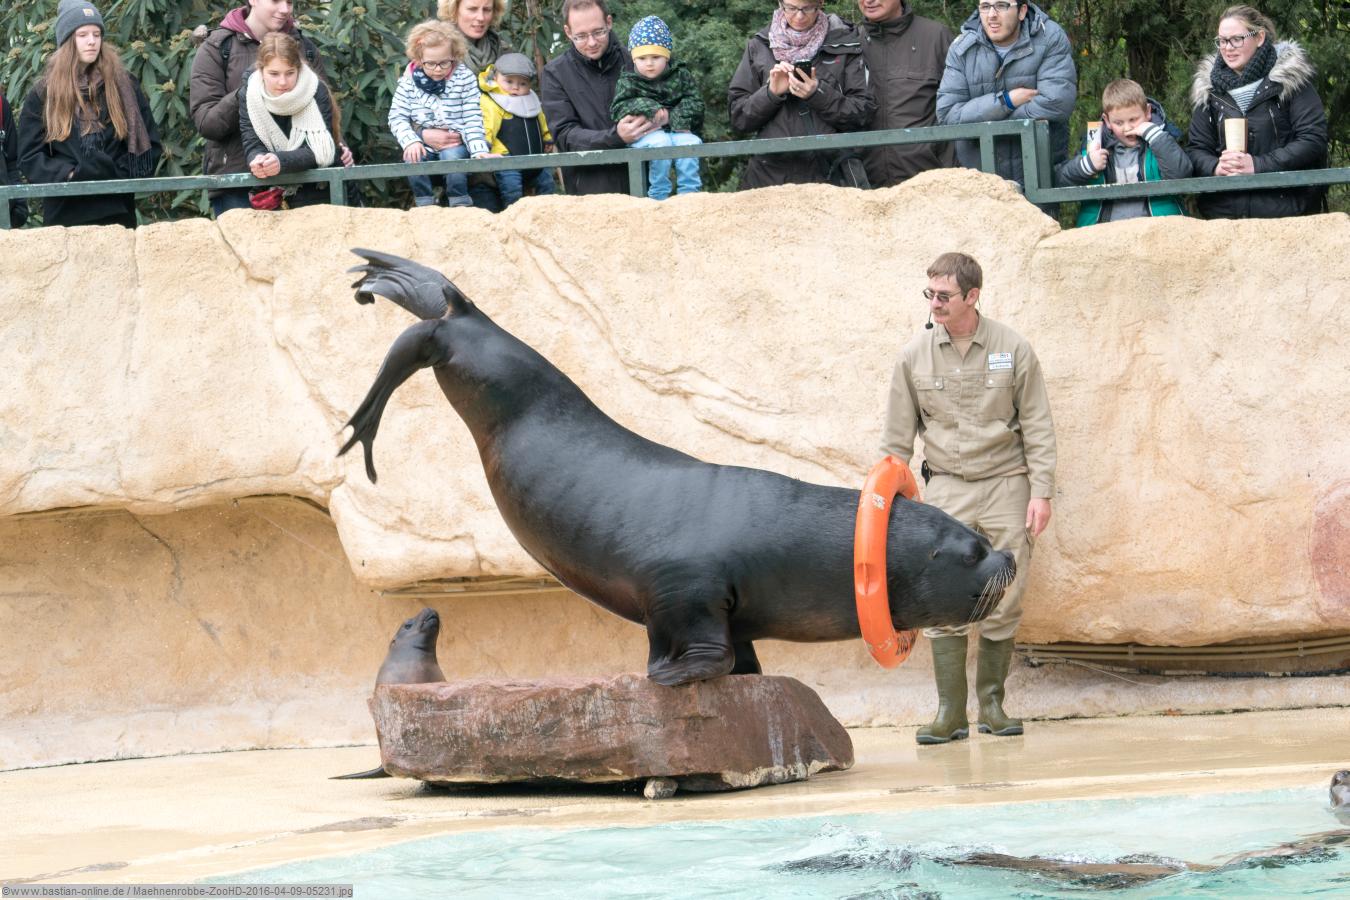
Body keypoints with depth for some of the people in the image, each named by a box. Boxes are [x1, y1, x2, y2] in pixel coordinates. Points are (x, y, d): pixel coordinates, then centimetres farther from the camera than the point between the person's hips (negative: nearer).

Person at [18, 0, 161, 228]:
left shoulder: (124, 85, 7)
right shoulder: (43, 94, 5)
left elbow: (147, 144, 9)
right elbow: (29, 156, 2)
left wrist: (124, 175, -8)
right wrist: (69, 175, -15)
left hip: (117, 211, 1)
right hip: (65, 212, -1)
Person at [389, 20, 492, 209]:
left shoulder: (464, 77, -5)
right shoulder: (410, 80, -2)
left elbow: (473, 119, -8)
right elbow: (397, 116, -1)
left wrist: (479, 150, -20)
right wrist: (411, 141, -18)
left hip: (454, 142, -2)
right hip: (423, 142, 2)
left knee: (452, 156, -32)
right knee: (412, 157, -28)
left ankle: (460, 205, -18)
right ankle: (425, 205, -14)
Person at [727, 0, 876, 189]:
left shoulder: (844, 44, 5)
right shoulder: (759, 46, 9)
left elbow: (864, 112, -1)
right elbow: (738, 116, 7)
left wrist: (819, 94, -15)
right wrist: (771, 93, -10)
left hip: (830, 174, -1)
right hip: (771, 174, 1)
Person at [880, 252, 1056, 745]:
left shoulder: (1012, 349, -1)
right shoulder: (915, 356, 2)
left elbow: (1037, 426, 2)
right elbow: (898, 437, 8)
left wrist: (1041, 491, -3)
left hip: (1005, 483, -1)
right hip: (946, 488, 1)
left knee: (1004, 602, -1)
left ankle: (991, 703, 9)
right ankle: (950, 711, -5)